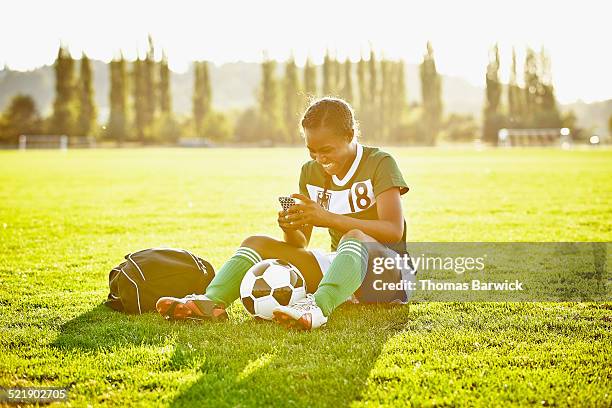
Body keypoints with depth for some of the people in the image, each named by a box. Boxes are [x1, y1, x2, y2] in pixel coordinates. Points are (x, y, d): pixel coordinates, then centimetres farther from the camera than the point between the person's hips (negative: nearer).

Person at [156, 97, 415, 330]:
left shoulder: (379, 163, -7)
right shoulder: (311, 172, 10)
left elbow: (394, 230, -21)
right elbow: (299, 245, 9)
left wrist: (328, 218, -28)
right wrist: (291, 230, -17)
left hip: (391, 271, -6)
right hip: (336, 264, 6)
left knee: (355, 238, -40)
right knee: (257, 243, -7)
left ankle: (317, 307, -65)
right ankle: (211, 301, -32)